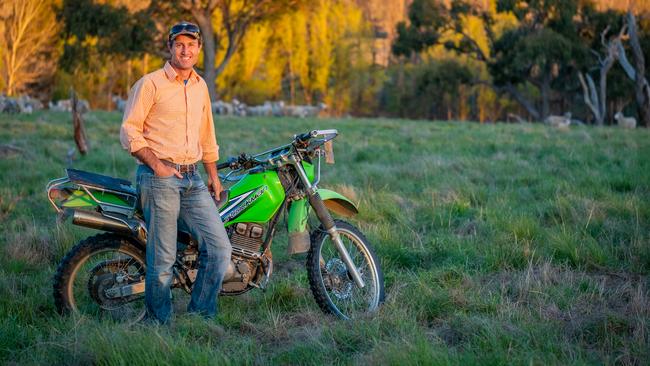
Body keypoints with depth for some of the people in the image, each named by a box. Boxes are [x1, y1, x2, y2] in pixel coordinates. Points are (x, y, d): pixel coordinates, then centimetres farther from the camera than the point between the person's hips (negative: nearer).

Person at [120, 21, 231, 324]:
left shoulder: (200, 86, 17)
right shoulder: (150, 84, -3)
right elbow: (129, 131, -7)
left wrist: (213, 175, 22)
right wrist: (157, 165, -15)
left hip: (193, 179, 6)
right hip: (159, 178, -6)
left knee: (219, 248, -1)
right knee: (163, 259, -4)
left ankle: (200, 316, 10)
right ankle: (159, 324, 9)